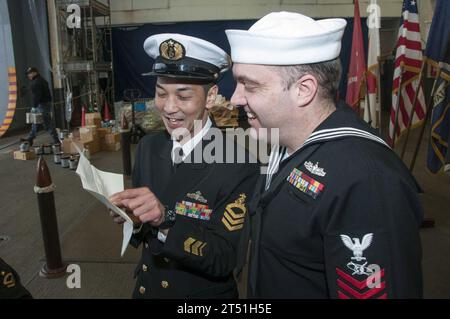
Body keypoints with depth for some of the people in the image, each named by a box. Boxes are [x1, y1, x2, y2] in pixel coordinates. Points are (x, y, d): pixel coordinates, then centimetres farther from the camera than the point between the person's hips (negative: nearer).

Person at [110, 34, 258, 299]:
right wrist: (128, 215, -19)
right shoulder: (147, 148, -9)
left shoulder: (239, 166, -24)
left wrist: (166, 219, -35)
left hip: (204, 293, -4)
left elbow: (225, 260, -23)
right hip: (146, 287, 4)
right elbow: (144, 230, 1)